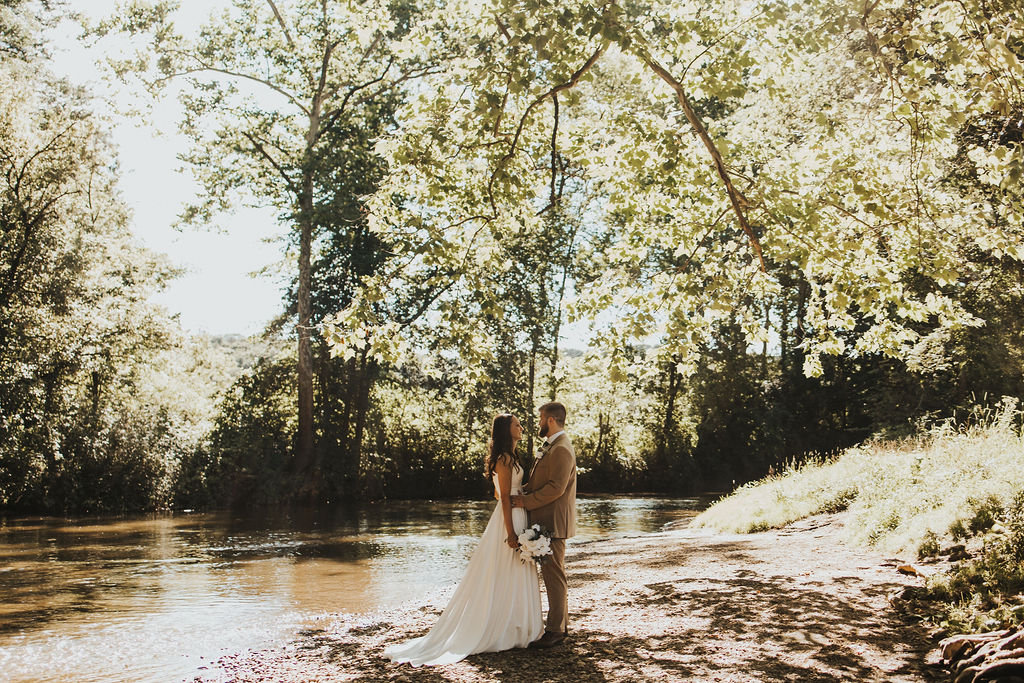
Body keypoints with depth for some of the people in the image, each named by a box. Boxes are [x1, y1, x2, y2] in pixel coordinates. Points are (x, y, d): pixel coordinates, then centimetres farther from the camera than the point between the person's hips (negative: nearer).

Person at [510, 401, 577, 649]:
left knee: (554, 576, -4)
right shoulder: (552, 446, 16)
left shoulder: (561, 449, -18)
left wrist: (526, 501, -19)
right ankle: (560, 624, 25)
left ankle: (556, 630, 3)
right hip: (547, 521, 11)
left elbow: (556, 487, -24)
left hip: (553, 523, -11)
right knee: (553, 575, 16)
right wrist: (523, 492, 6)